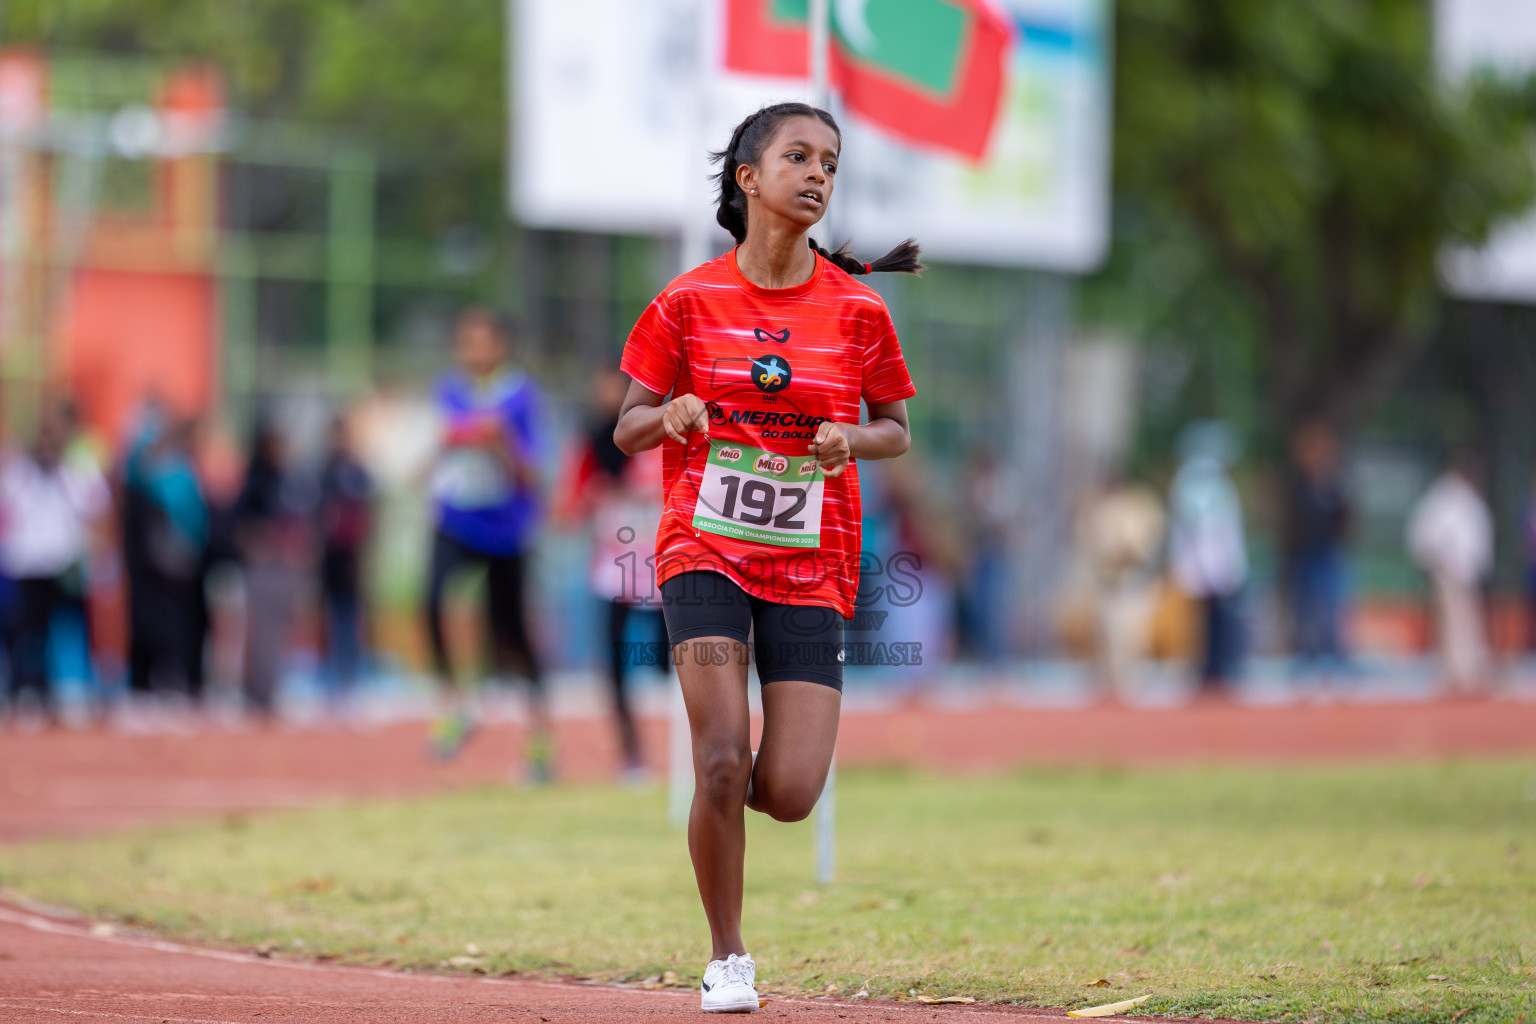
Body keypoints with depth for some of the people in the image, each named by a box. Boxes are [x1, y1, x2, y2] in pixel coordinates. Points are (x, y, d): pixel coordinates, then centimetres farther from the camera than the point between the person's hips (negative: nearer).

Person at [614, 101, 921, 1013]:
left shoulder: (858, 310, 0)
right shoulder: (691, 302, -2)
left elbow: (897, 430, 11)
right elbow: (628, 430, 6)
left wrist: (853, 440, -11)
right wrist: (670, 416, -17)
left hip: (810, 564, 1)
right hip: (705, 550, -1)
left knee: (789, 795, -8)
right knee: (722, 763, -16)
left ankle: (729, 790, 31)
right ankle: (728, 959, 5)